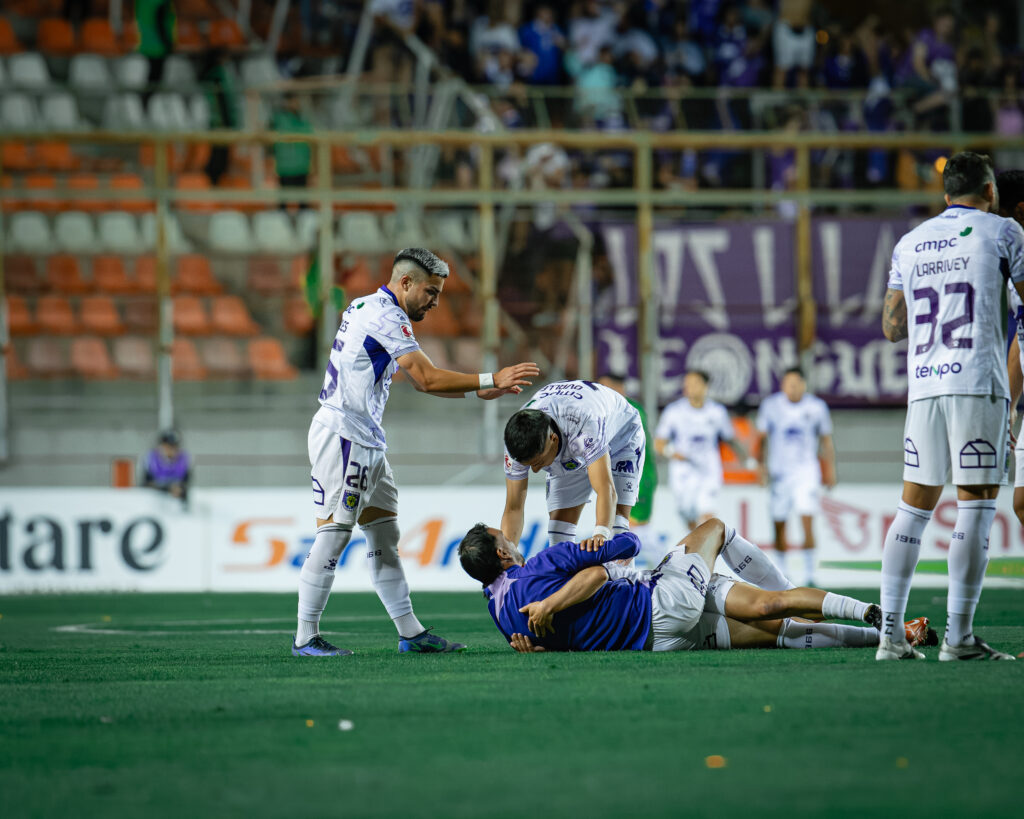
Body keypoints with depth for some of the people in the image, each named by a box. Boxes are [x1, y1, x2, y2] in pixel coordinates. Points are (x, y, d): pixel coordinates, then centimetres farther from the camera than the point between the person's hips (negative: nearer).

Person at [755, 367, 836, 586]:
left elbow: (826, 441, 10)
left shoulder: (816, 407, 0)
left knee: (807, 523, -14)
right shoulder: (771, 406, 1)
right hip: (779, 472, 1)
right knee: (779, 525, 3)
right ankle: (781, 573, 17)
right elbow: (761, 438, 9)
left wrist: (830, 470, 9)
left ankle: (809, 574, -10)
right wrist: (761, 465, 2)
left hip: (806, 471, -1)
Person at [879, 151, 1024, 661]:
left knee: (914, 506, 10)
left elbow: (892, 328, 17)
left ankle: (890, 634, 7)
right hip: (977, 382, -5)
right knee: (976, 506, -4)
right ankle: (959, 637, -8)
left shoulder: (909, 245, 16)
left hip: (923, 385, 5)